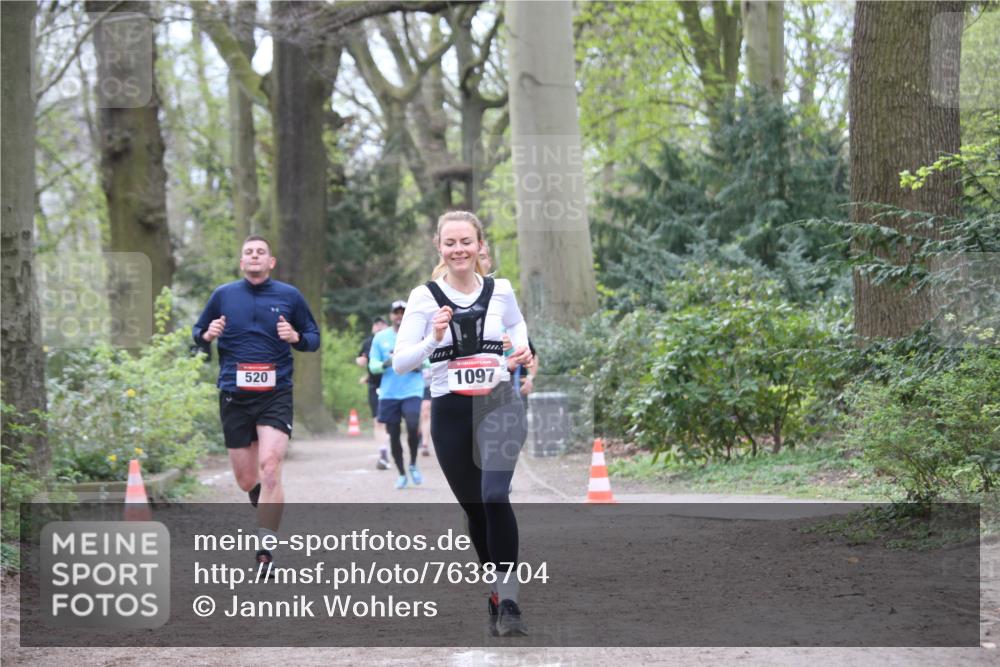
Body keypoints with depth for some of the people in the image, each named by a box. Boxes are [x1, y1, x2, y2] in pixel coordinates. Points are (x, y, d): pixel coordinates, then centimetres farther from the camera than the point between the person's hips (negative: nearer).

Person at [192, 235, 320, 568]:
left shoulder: (290, 296, 4)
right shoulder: (223, 295, 6)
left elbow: (314, 338, 12)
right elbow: (198, 333, 16)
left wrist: (296, 337, -10)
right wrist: (207, 335, -7)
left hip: (276, 394, -2)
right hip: (234, 397, 2)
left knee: (270, 467, -19)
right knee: (246, 480, 5)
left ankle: (265, 554, -18)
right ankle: (268, 506, 41)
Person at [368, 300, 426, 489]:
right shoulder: (380, 337, 8)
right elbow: (372, 365, 5)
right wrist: (385, 364, -16)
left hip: (412, 390, -2)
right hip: (388, 393, 2)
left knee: (413, 426, -20)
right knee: (393, 434, 3)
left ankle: (413, 465, 3)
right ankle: (401, 474, 16)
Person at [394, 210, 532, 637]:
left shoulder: (501, 291, 1)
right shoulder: (424, 297, -4)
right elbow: (399, 363, -6)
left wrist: (523, 349, 4)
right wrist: (433, 339, -22)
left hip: (498, 403, -1)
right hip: (450, 411, 1)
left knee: (495, 495, -23)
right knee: (473, 507, 12)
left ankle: (508, 601, -21)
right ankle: (496, 594, 30)